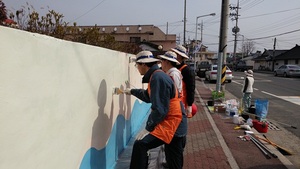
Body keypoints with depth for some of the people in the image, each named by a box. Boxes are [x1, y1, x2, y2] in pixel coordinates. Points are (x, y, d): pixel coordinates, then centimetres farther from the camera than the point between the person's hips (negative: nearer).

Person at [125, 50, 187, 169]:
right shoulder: (156, 76, 11)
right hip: (174, 123, 10)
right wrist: (132, 91, 36)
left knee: (140, 145, -20)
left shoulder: (158, 78, -20)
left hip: (170, 124, -10)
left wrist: (148, 128, -19)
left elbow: (160, 110, -25)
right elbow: (148, 96, 27)